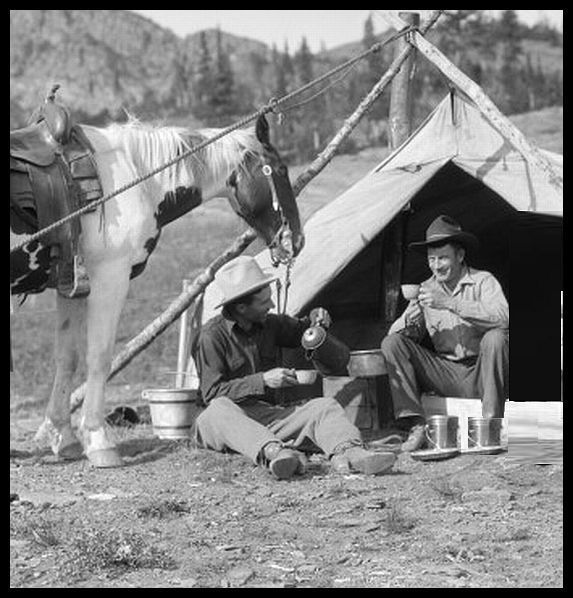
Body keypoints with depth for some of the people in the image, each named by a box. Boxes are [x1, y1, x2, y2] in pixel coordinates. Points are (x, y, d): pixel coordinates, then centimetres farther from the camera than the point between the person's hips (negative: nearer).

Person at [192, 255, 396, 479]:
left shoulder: (269, 324, 10)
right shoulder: (212, 335, -11)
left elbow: (298, 333, 30)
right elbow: (212, 394, -16)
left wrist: (313, 321, 5)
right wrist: (262, 381, -22)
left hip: (268, 415, 6)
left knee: (323, 406, -15)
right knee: (220, 409, -41)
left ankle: (348, 453, -49)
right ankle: (272, 452, -68)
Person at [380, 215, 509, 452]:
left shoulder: (483, 281, -4)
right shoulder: (426, 290, 8)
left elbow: (502, 317, -25)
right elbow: (394, 332, 5)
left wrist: (450, 303, -31)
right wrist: (410, 319, -21)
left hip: (481, 375, -4)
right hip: (447, 376, 4)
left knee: (495, 338, -34)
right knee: (393, 343, -13)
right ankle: (415, 426, -21)